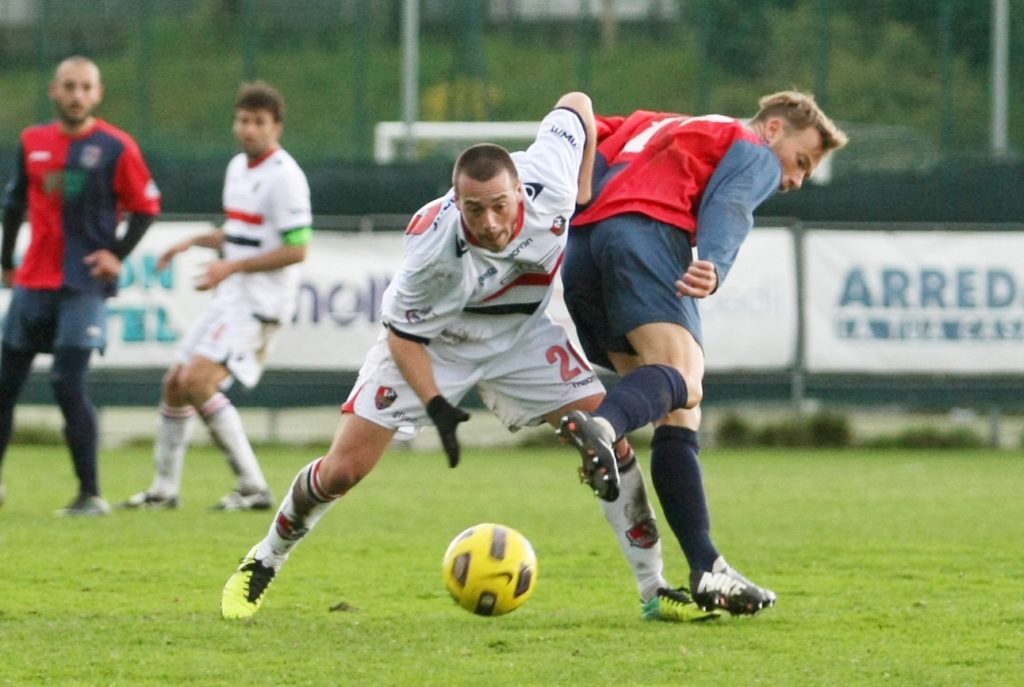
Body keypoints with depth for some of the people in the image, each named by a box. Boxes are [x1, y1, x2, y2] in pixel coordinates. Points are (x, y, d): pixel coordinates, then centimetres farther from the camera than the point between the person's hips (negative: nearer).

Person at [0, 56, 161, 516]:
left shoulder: (116, 147, -5)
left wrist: (118, 254, -9)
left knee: (68, 385, -15)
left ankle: (90, 494, -8)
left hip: (84, 285, -5)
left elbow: (147, 206, 1)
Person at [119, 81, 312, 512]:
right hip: (230, 299, 9)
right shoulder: (238, 167, 14)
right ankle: (165, 489, 23)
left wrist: (231, 266, -21)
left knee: (198, 381, -21)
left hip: (261, 303, -9)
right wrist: (193, 242, 11)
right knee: (175, 383, 10)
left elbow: (296, 249, -19)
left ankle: (253, 487, -16)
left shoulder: (284, 177, -15)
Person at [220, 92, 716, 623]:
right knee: (342, 470, -8)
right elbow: (403, 334, -20)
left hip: (520, 332, 3)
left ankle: (653, 590, 0)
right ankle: (264, 561, 20)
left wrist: (584, 199, -6)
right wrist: (435, 407, -30)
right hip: (430, 341, -3)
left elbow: (575, 104, -10)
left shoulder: (549, 182, -32)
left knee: (609, 442, -11)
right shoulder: (434, 247, -39)